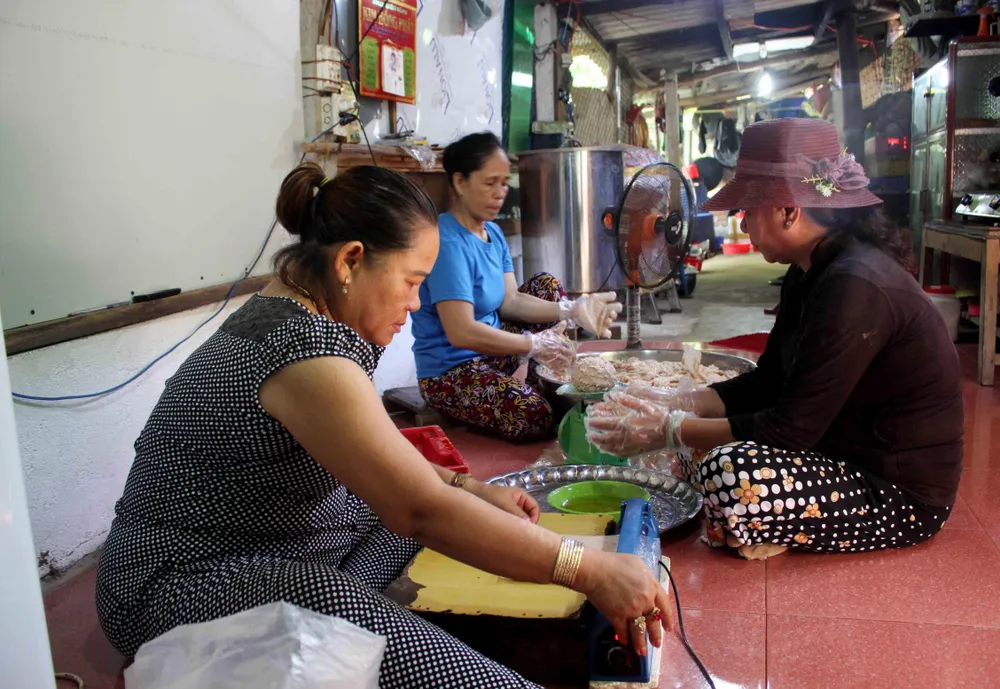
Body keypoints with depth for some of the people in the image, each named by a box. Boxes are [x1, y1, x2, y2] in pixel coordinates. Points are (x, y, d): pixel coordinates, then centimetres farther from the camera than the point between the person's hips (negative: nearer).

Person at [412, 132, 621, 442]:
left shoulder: (493, 232, 7)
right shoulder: (448, 243, -23)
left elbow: (509, 301, 3)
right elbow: (461, 333, -28)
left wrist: (570, 310, -10)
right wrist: (533, 344, -23)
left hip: (490, 350, 10)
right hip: (449, 371, -10)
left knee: (547, 285, 12)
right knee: (535, 416, -32)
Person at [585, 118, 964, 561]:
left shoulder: (855, 286, -26)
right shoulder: (811, 274, 5)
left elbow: (792, 428, -26)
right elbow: (765, 385, 8)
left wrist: (669, 429, -18)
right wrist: (671, 403, -3)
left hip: (903, 495, -10)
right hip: (851, 459, 10)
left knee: (729, 472, -32)